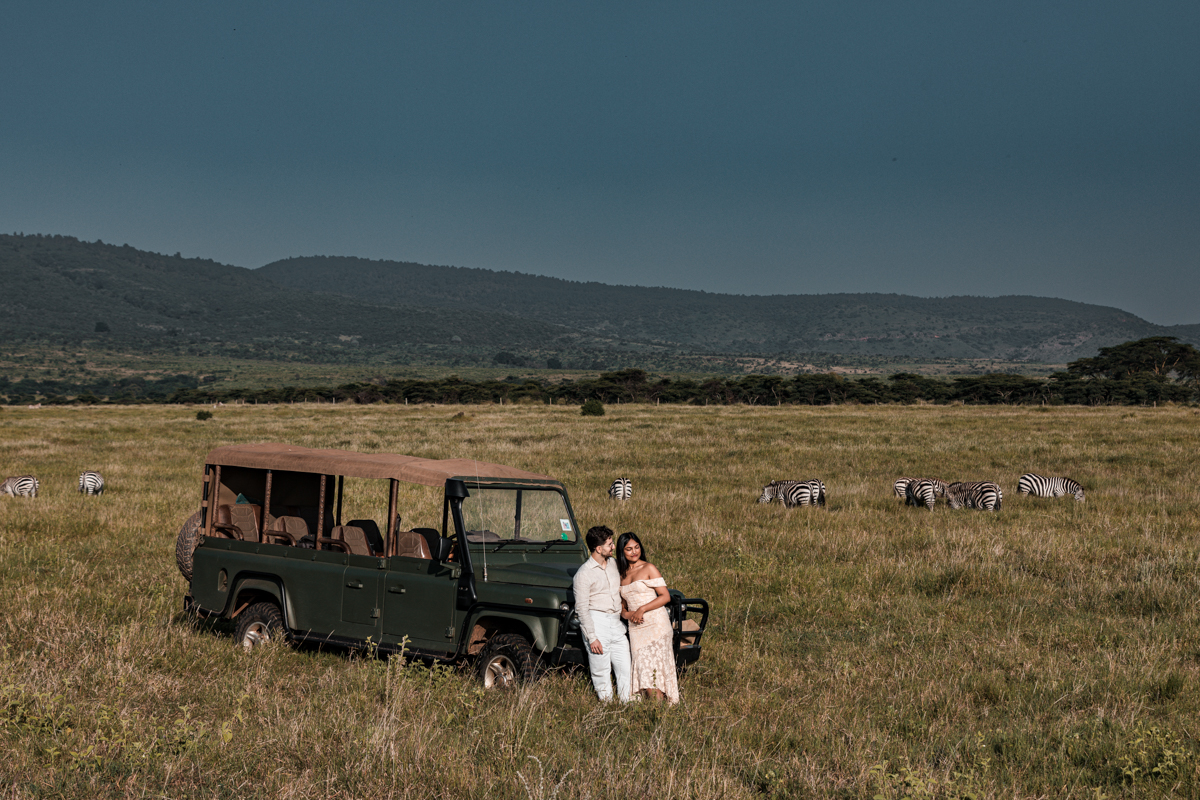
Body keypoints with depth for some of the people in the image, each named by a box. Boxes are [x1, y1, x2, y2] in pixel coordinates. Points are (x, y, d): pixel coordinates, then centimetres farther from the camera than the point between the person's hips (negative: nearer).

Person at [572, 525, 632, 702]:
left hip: (616, 622, 6)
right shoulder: (584, 574, -10)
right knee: (601, 671, 0)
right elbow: (582, 608, -11)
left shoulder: (614, 565, 11)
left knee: (626, 669, 3)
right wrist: (592, 637, -16)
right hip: (596, 622, -6)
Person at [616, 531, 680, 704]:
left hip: (656, 624, -5)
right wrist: (625, 614, -3)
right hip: (635, 629, 5)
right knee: (641, 669, -2)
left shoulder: (649, 569, 0)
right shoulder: (621, 574, 15)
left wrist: (642, 609, -14)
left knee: (651, 671, -13)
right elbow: (621, 605, 20)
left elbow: (665, 596, -6)